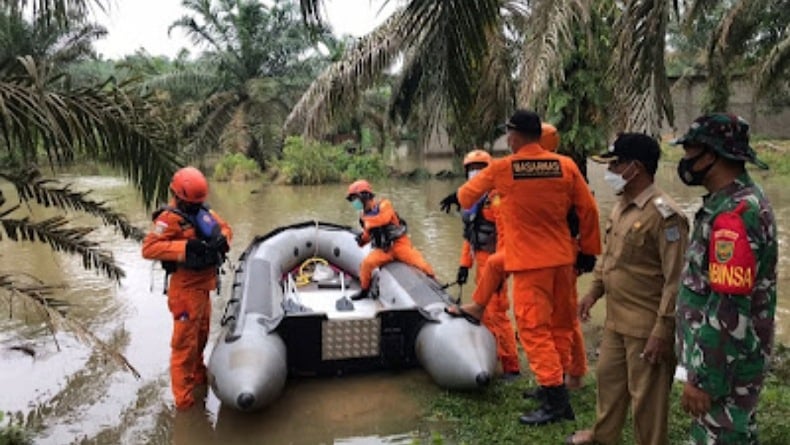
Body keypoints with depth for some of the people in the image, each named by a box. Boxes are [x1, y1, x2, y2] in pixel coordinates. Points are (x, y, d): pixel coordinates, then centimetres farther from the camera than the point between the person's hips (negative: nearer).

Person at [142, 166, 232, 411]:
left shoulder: (204, 210, 6)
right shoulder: (170, 218, -17)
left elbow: (224, 227, 13)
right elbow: (149, 248, -27)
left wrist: (221, 238, -11)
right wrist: (185, 246, -35)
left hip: (204, 286, 9)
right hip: (186, 289, -9)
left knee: (201, 335, 24)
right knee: (184, 342, -1)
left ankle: (198, 376, 44)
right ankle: (183, 397, 9)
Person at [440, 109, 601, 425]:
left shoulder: (502, 168, -6)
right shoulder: (566, 165, 1)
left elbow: (470, 191, 12)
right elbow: (588, 209, 4)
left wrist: (455, 199, 35)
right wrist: (589, 249, 16)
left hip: (530, 261, -5)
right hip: (562, 257, 5)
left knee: (534, 328, 1)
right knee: (560, 324, 17)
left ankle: (556, 400, 2)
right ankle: (554, 386, 31)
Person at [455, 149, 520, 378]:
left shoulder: (496, 199, -12)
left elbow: (504, 236, -18)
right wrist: (464, 264, 18)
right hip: (481, 264, 10)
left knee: (497, 314, -9)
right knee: (484, 313, 19)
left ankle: (511, 367, -1)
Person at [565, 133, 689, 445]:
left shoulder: (664, 214, -21)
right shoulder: (621, 206, 7)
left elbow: (675, 280, -21)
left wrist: (662, 331, -21)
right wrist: (594, 290, 13)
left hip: (646, 325, -9)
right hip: (616, 319, 9)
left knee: (646, 395, 7)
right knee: (608, 377, 24)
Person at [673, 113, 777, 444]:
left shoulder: (734, 213, -25)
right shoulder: (736, 200, 7)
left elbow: (729, 310, -28)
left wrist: (704, 378, -22)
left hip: (726, 363, -10)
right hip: (726, 354, 10)